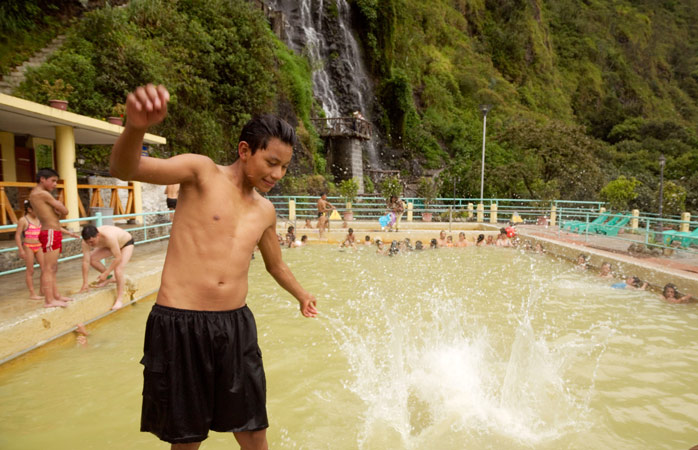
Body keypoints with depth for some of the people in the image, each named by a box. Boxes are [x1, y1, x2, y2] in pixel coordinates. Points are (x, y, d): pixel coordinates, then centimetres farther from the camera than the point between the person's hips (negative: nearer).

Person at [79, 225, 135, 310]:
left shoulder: (109, 237, -44)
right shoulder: (87, 240, -26)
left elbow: (118, 258, -37)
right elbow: (86, 261, -22)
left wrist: (105, 273, -34)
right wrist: (85, 283, -21)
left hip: (126, 243, -6)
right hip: (110, 245, 6)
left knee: (118, 269, -22)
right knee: (92, 258, -9)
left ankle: (120, 299, -13)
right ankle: (108, 278, 12)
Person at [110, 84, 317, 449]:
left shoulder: (265, 211, 12)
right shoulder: (202, 172, -4)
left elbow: (275, 264, 28)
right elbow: (125, 169, -19)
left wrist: (302, 295, 41)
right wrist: (135, 127, -41)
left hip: (236, 326, 5)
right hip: (180, 325, -4)